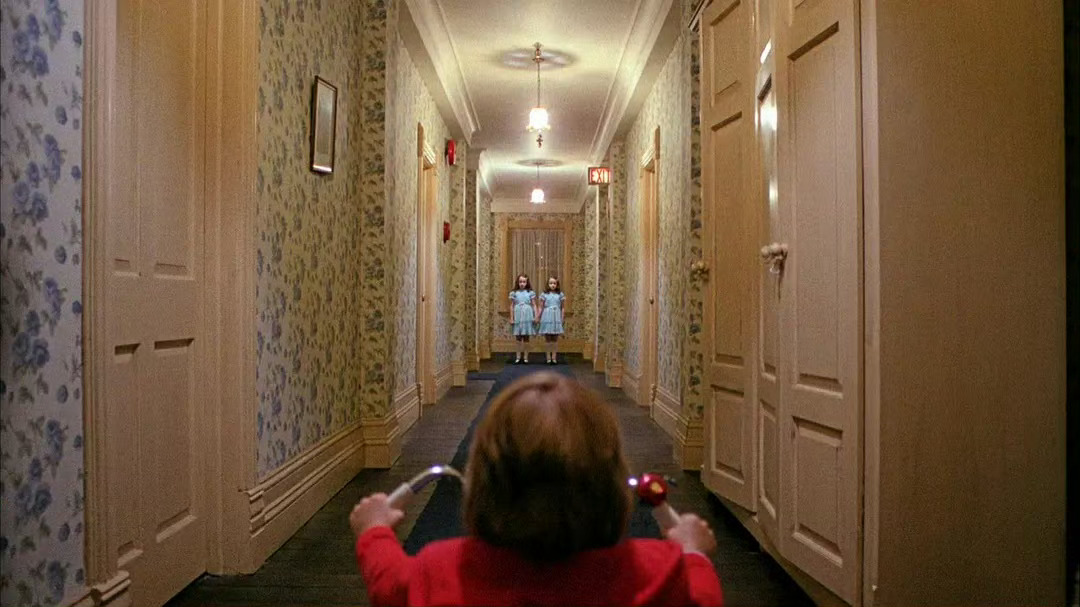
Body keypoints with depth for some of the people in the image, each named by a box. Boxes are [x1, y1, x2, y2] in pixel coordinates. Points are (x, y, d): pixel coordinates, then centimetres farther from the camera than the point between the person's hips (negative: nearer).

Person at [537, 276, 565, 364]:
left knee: (555, 338, 3)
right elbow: (541, 307, 4)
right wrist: (538, 317, 1)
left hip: (556, 317, 1)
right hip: (547, 317, -1)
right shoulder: (544, 294, 1)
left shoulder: (560, 294, 6)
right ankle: (548, 358, 6)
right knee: (547, 338, 1)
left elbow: (561, 308, 9)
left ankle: (554, 357, 7)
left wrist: (562, 318, 3)